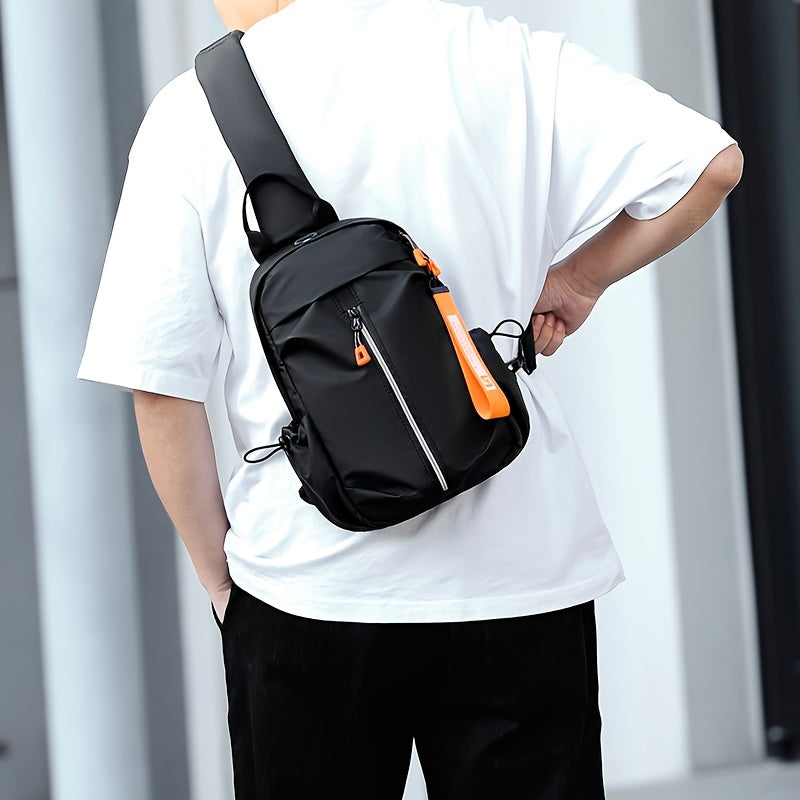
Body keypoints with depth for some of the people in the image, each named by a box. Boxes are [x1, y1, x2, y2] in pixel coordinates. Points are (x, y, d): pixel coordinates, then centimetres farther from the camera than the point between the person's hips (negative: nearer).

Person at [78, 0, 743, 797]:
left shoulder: (191, 111, -4)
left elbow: (160, 387, -5)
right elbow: (713, 162, -2)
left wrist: (219, 572, 7)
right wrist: (577, 278, 12)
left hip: (308, 586, -1)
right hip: (520, 578, 1)